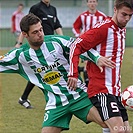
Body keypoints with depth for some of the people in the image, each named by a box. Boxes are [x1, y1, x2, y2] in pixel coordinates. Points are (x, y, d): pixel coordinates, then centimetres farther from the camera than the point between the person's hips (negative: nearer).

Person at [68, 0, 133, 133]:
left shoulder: (122, 30, 14)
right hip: (101, 90, -9)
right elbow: (76, 46, -16)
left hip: (115, 91, 9)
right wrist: (73, 74, -25)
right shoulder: (104, 28, -12)